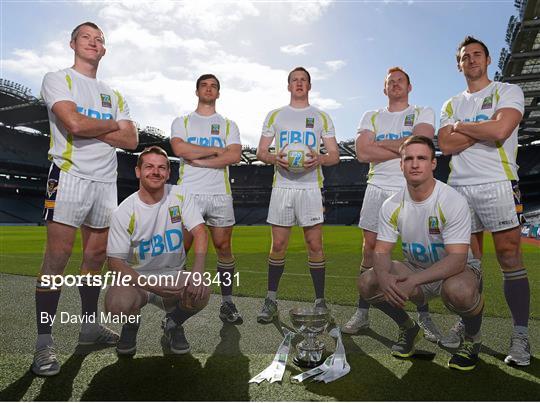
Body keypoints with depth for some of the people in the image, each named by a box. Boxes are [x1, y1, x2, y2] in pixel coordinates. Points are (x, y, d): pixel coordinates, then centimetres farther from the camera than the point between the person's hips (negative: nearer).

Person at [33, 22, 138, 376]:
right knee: (58, 255, -9)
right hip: (70, 175, -5)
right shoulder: (58, 79, 5)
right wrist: (113, 125, 1)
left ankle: (90, 325, 22)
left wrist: (91, 129, -6)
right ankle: (45, 341, 0)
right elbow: (74, 124, -14)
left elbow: (131, 140, 6)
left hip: (106, 180, 6)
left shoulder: (114, 95, 20)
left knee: (97, 254, 9)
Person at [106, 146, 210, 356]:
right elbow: (115, 262, -12)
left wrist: (197, 273, -30)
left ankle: (173, 324, 8)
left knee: (200, 293, -29)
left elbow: (199, 232, -13)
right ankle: (132, 324, 10)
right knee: (117, 305, -32)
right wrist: (153, 287, -26)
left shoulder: (179, 196, -4)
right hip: (137, 277, -1)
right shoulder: (124, 212, -11)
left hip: (173, 275, 1)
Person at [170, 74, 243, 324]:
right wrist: (215, 150, -4)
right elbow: (179, 149, -8)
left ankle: (227, 303, 12)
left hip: (220, 193, 1)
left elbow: (234, 156, -3)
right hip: (188, 192, -1)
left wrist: (198, 161, -7)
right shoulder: (182, 122, 14)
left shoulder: (228, 125, 15)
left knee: (224, 247, 2)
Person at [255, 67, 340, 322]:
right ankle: (271, 300, 15)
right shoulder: (275, 116, 14)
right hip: (282, 186, 1)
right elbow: (261, 152, 11)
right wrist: (275, 158, -12)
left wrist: (319, 159, -15)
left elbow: (334, 155, 8)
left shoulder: (322, 117, 12)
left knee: (315, 245, -1)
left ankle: (320, 301, 12)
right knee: (278, 244, 2)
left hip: (310, 186, 0)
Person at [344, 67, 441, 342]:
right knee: (370, 248, -1)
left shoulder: (423, 113, 10)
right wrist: (403, 149, -7)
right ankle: (362, 312, 9)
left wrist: (380, 144, -6)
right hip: (378, 188, 2)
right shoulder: (371, 117, 15)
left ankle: (424, 316, 14)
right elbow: (362, 153, -3)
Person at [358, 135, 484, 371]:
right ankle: (408, 329, 11)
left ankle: (473, 339, -1)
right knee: (367, 282, -18)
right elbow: (381, 251, -8)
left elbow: (457, 259, -28)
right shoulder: (392, 206, -9)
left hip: (455, 270, -4)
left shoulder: (453, 201, -22)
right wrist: (384, 276, -32)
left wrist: (412, 281, -41)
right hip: (415, 270, 4)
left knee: (459, 291, -39)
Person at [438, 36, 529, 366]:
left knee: (510, 257, -5)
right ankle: (468, 323, 19)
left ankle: (521, 335, 5)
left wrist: (460, 127, -1)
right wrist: (484, 129, -5)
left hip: (498, 184, -3)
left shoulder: (508, 91, 7)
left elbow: (500, 131, -13)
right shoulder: (451, 105, 18)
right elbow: (446, 145, 1)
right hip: (460, 188, 4)